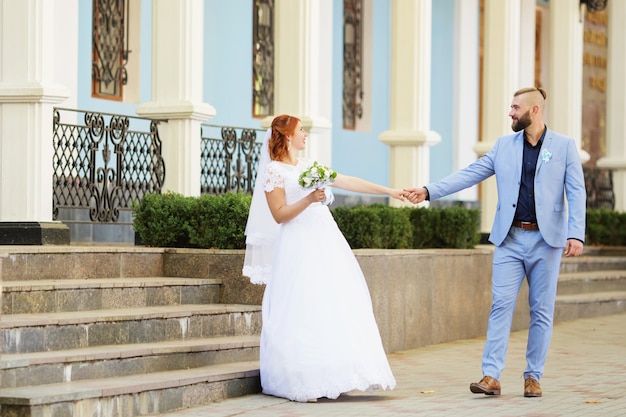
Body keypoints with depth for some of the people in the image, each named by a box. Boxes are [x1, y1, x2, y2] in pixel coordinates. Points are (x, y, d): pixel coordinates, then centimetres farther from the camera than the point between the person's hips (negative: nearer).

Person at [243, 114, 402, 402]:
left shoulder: (310, 166, 18)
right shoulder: (274, 171, -2)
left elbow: (350, 182, 18)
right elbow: (279, 214, -9)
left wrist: (388, 191, 16)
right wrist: (308, 200, -20)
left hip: (327, 242, 7)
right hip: (300, 248, -7)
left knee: (338, 307, 1)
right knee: (303, 312, -8)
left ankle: (331, 378, 4)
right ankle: (303, 382, -4)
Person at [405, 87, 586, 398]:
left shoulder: (564, 146, 2)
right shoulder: (504, 146, 10)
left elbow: (576, 193, -3)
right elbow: (470, 174, 7)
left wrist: (576, 234, -15)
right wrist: (429, 191, -3)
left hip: (546, 240, -2)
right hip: (510, 239, 2)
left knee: (541, 311, 3)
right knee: (501, 306, -6)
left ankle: (533, 377, 12)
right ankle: (491, 376, -9)